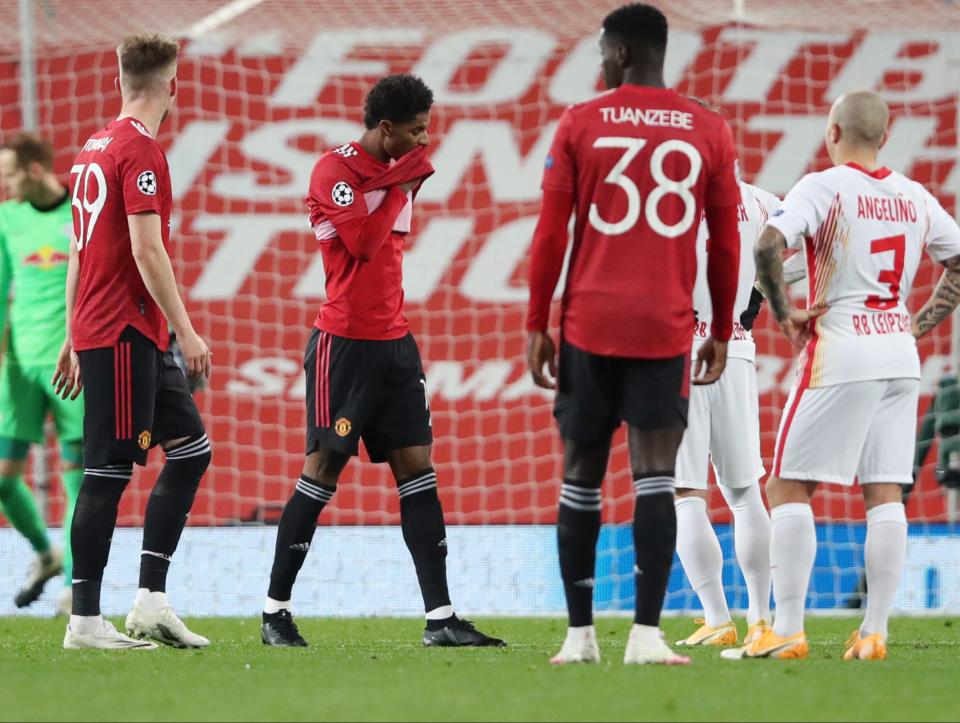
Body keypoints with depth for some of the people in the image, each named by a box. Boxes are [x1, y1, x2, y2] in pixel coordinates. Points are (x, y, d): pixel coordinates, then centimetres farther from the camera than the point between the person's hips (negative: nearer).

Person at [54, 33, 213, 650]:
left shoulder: (95, 149, 16)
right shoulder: (141, 151, -13)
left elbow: (79, 250, 20)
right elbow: (146, 250, -19)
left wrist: (74, 338, 23)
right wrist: (186, 331, -16)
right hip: (124, 337, -10)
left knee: (192, 450, 10)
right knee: (109, 473, -6)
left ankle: (152, 599, 7)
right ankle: (86, 621, -4)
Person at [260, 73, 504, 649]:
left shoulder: (399, 172, 13)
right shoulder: (335, 170, -11)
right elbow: (364, 244, -22)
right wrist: (402, 184, -14)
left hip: (394, 342, 8)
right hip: (345, 343, -8)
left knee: (417, 469, 2)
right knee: (323, 471, -4)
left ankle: (441, 618, -1)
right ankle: (275, 610, 6)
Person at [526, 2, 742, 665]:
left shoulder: (580, 125, 1)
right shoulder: (709, 131, 4)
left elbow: (551, 233, 0)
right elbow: (726, 243, 7)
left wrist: (536, 326, 5)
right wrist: (721, 332, 16)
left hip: (589, 324, 0)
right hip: (666, 326, 0)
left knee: (581, 475, 8)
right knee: (655, 473, -5)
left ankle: (581, 635, 10)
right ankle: (647, 633, -16)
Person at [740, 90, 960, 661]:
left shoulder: (824, 187, -8)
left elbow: (769, 246, -22)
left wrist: (784, 314, -10)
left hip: (839, 351, -5)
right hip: (900, 357, 5)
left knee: (789, 487, 0)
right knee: (885, 493, 6)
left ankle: (788, 629, -6)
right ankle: (875, 632, 3)